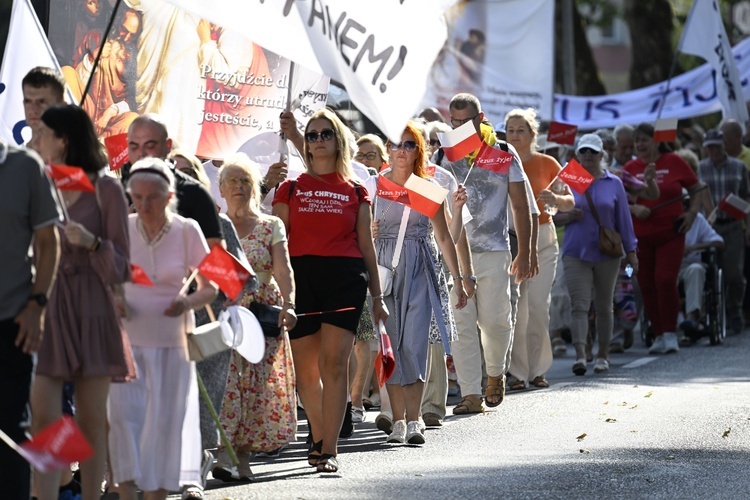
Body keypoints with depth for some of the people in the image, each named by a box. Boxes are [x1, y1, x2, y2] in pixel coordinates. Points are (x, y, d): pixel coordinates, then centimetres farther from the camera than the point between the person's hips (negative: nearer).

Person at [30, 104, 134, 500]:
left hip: (91, 312, -2)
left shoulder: (105, 189, 1)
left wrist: (91, 242, -18)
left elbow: (120, 268, -1)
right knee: (43, 416, -9)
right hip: (45, 308, 2)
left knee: (91, 421, 1)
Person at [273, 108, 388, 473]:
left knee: (334, 363, -12)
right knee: (305, 369, 4)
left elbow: (366, 247, 15)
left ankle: (329, 450, -14)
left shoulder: (355, 191, 12)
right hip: (301, 277, 1)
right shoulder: (290, 189, 11)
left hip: (345, 278, -1)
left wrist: (377, 296, 13)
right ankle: (319, 439, 24)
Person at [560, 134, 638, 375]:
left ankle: (603, 355, 20)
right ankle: (580, 355, -20)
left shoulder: (614, 184, 5)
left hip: (606, 253, 1)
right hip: (576, 252, -1)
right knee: (579, 305, -12)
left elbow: (623, 218, 7)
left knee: (604, 307, 10)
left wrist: (630, 249, 4)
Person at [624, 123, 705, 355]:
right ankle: (659, 336, 15)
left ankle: (670, 334, -4)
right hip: (641, 237, 3)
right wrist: (634, 209, -14)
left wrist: (692, 213, -3)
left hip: (670, 234, -3)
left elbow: (696, 189, 10)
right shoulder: (630, 168, 5)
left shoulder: (673, 162, 1)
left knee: (665, 281, -15)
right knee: (647, 286, 4)